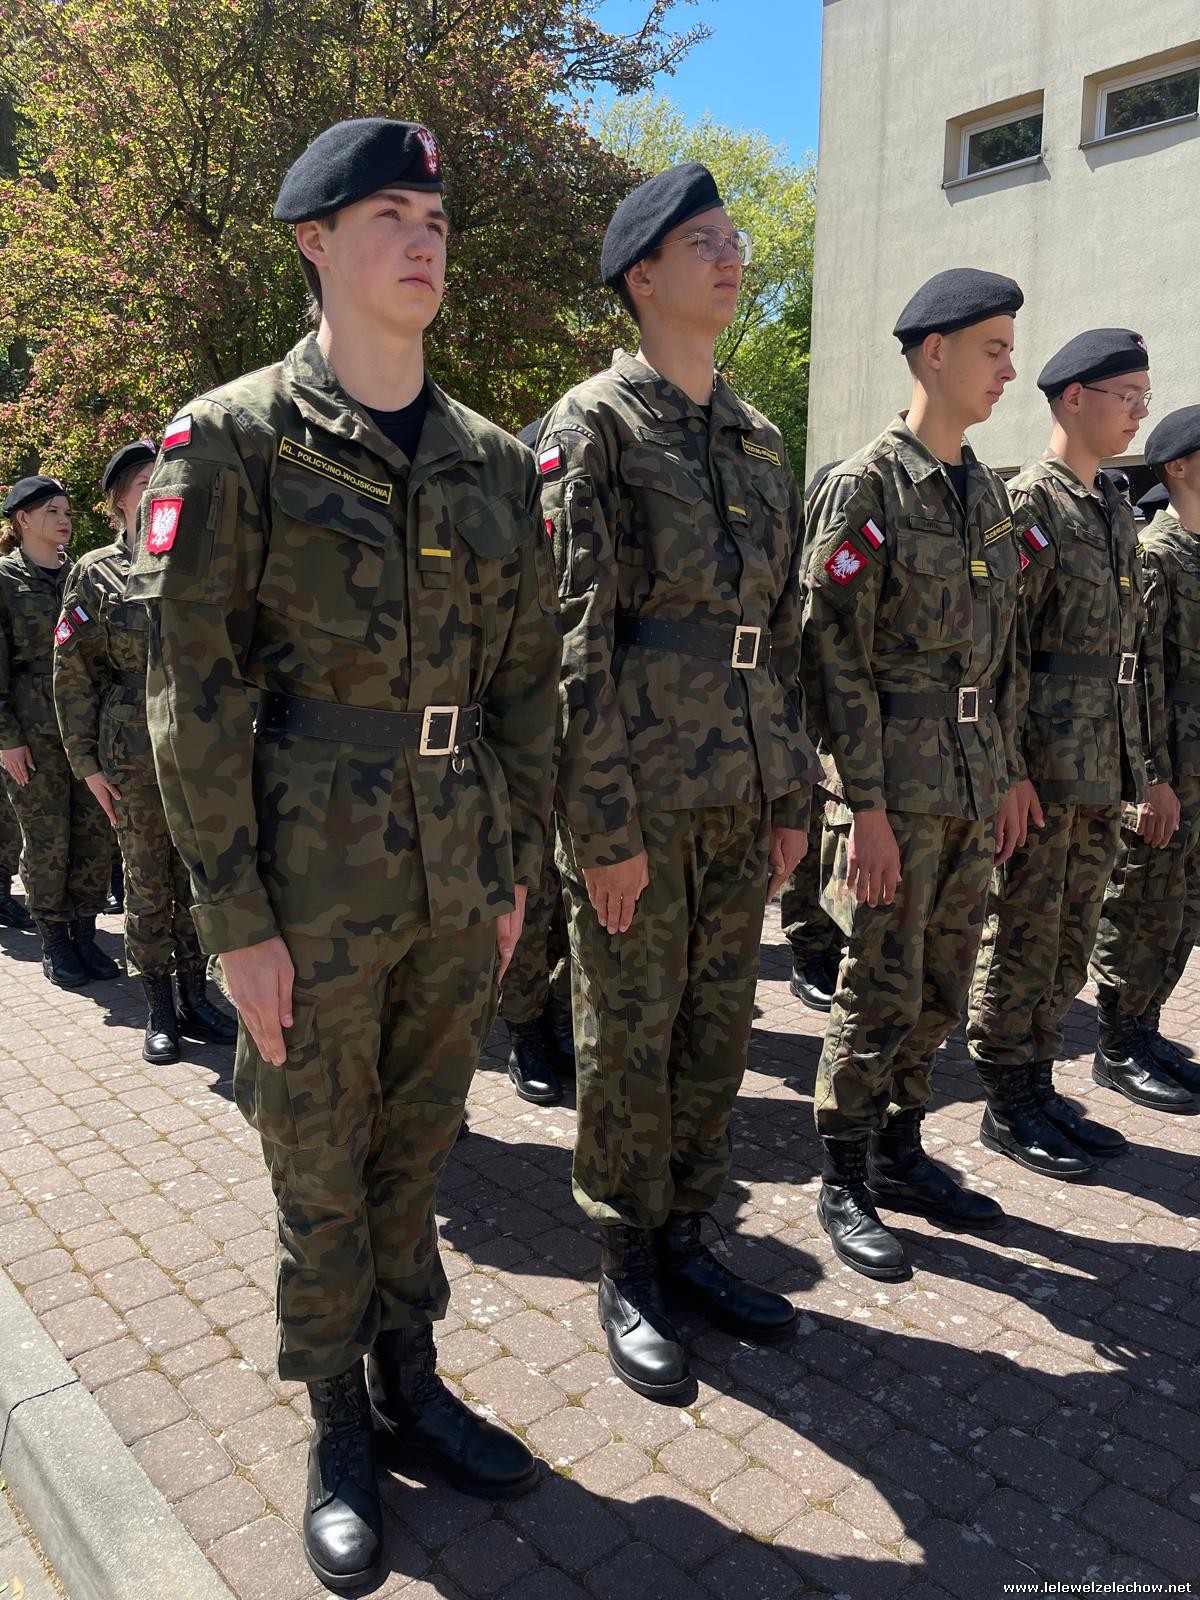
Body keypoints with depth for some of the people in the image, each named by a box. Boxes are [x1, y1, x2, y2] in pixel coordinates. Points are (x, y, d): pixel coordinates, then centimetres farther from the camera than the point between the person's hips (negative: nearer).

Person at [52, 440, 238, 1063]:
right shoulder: (95, 573, 1)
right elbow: (73, 672, 0)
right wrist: (86, 761, -4)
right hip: (136, 753, -2)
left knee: (197, 878, 8)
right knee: (147, 882, 5)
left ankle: (195, 999, 22)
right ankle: (160, 1011, 17)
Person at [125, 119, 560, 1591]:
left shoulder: (492, 462, 7)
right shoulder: (232, 442, -7)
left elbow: (526, 677, 10)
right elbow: (191, 695, -10)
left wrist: (514, 864, 9)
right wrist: (233, 917, -12)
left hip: (457, 884, 5)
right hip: (314, 886, -4)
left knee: (415, 1152, 19)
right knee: (320, 1174, 13)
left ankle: (411, 1389, 40)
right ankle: (339, 1435, 36)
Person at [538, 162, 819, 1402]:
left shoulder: (758, 438, 16)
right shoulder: (592, 426, -5)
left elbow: (781, 631, 16)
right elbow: (576, 637, -12)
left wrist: (792, 792, 12)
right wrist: (606, 826, -15)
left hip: (743, 798, 7)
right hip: (638, 799, -6)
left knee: (718, 1030, 14)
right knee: (628, 1042, 6)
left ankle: (685, 1240, 33)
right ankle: (627, 1273, 25)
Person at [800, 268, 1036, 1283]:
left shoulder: (991, 494, 14)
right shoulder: (865, 487, -8)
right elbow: (835, 655, -14)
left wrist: (1011, 772, 14)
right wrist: (866, 805, -17)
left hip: (977, 788, 7)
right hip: (898, 787, -7)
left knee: (943, 990, 14)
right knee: (881, 993, 0)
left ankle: (902, 1153, 31)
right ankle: (844, 1185, 17)